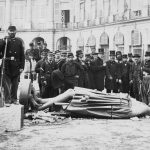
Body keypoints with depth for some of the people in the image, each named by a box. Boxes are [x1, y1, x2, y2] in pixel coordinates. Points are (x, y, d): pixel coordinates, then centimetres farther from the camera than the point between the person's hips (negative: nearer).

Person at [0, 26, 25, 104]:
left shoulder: (19, 41, 8)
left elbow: (22, 55, 6)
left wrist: (22, 66, -1)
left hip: (16, 66, 1)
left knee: (15, 84, 6)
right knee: (7, 83, -4)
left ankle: (14, 99, 15)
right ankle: (7, 99, 1)